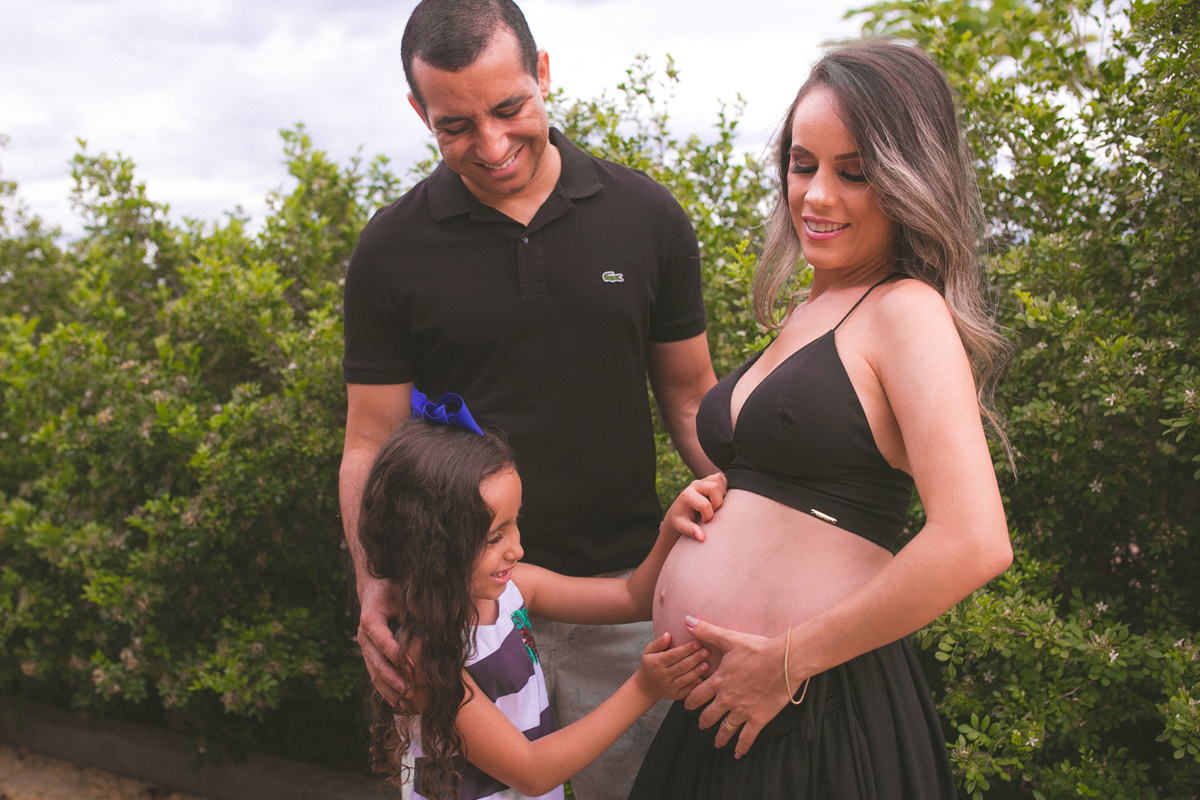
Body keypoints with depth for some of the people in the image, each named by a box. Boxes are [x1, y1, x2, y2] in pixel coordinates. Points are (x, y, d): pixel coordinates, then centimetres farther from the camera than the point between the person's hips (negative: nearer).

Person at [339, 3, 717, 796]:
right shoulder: (392, 249, -5)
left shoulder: (647, 217, -3)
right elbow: (371, 442, -2)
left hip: (621, 592, 1)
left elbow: (689, 395, 4)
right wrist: (374, 582, -17)